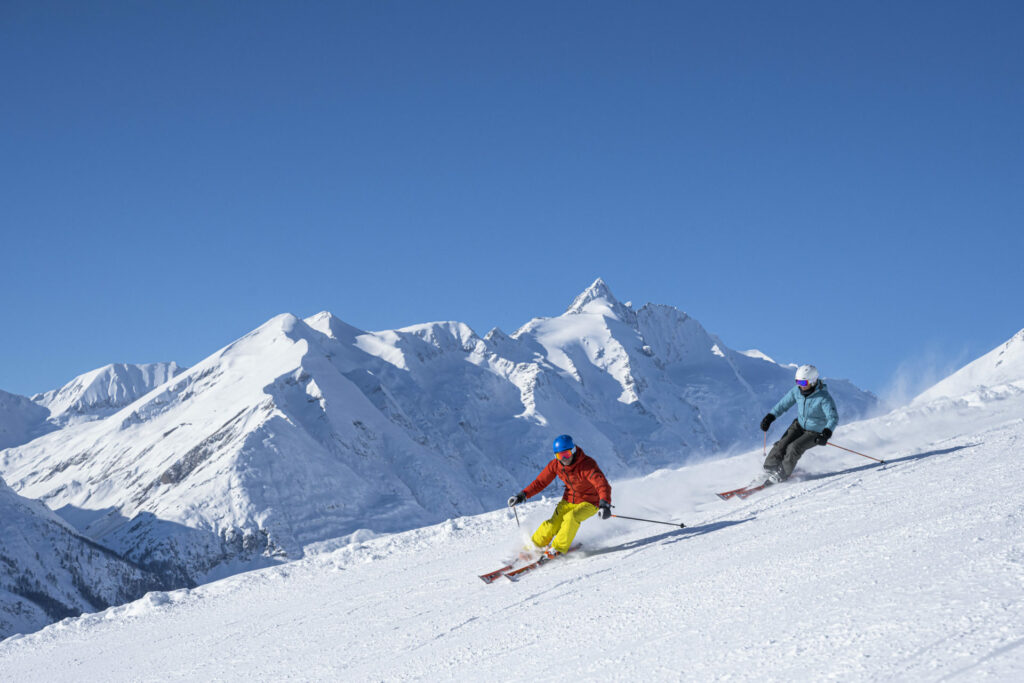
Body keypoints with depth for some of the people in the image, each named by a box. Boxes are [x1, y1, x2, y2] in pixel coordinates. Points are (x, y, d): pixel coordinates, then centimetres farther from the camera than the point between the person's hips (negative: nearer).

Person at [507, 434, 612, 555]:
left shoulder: (587, 465, -29)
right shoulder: (555, 465, -11)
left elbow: (602, 484, -41)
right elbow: (541, 482, 1)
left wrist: (605, 504, -60)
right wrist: (523, 495, -10)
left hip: (589, 503, -4)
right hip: (568, 501, 4)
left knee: (571, 517, -31)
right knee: (553, 524, -15)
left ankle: (558, 549, -17)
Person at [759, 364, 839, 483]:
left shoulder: (823, 397, -29)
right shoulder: (797, 391, -12)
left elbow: (833, 418, -33)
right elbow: (783, 404, 3)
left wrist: (826, 434, -49)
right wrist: (770, 417, -7)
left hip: (816, 432, -5)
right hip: (799, 424, 5)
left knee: (794, 448, -22)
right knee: (782, 444, -14)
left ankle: (782, 475, -6)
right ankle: (769, 469, 1)